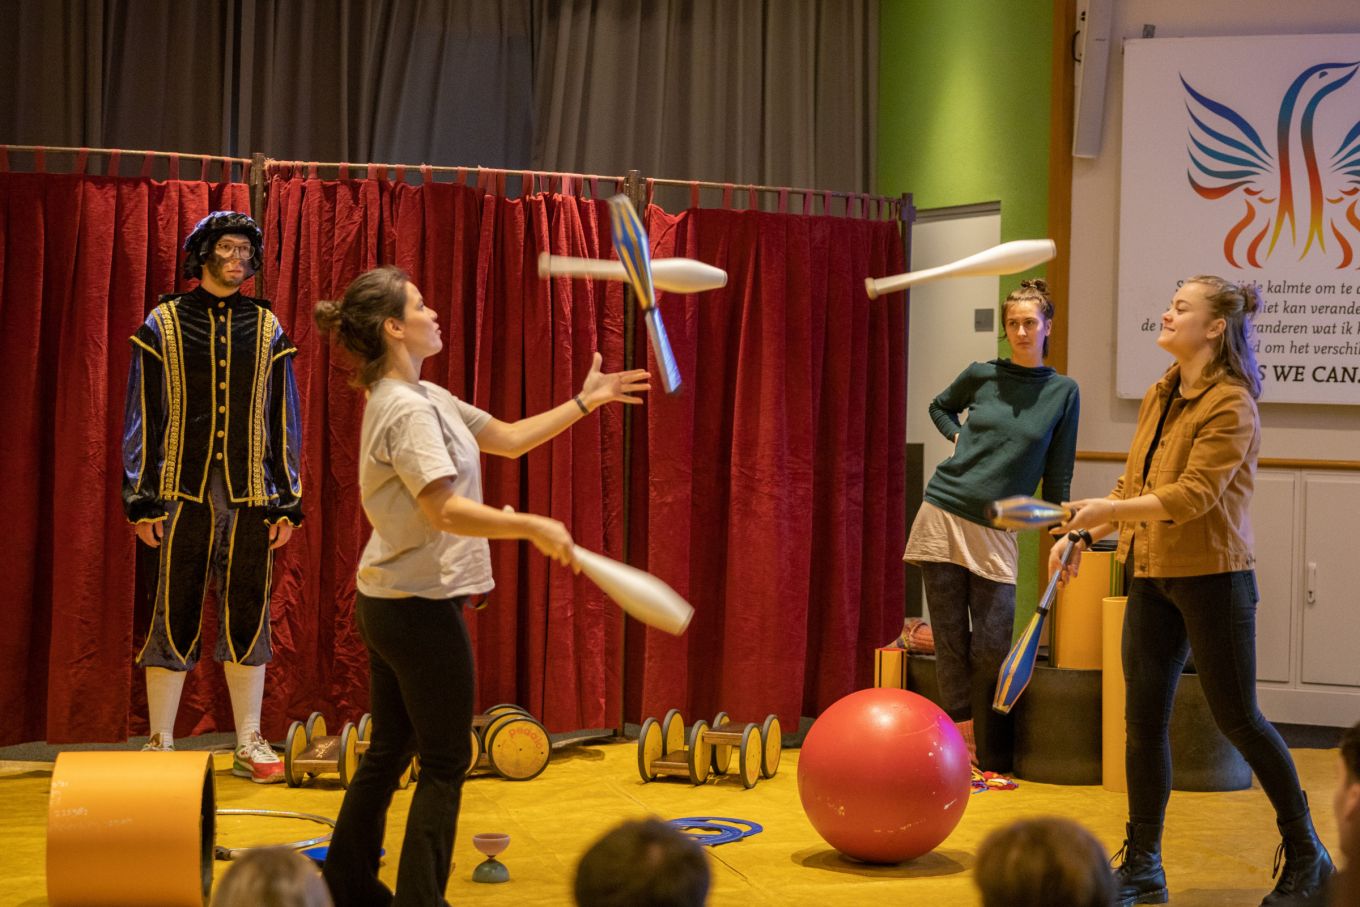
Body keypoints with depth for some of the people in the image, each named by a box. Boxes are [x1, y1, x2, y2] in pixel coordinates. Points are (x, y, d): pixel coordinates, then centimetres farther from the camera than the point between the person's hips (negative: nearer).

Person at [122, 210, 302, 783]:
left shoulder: (267, 328, 10)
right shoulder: (164, 324, 4)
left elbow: (284, 418, 11)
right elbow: (141, 415, 3)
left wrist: (287, 500, 6)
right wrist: (141, 498, -3)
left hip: (251, 497, 2)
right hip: (182, 494, -2)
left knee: (248, 617, 5)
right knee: (174, 616, -1)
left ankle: (249, 744, 12)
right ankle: (160, 744, 8)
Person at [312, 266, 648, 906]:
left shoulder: (426, 398, 13)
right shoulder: (407, 410, -19)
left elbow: (508, 438, 21)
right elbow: (444, 510, -29)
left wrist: (584, 403, 20)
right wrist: (532, 527, -30)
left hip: (385, 605, 10)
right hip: (422, 607, -10)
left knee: (389, 751, 17)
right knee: (445, 763, -1)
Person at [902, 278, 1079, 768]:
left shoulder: (1063, 392, 3)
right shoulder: (981, 376, 4)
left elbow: (1057, 476, 7)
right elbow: (939, 407, 25)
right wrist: (957, 437, 6)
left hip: (996, 531, -1)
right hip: (943, 517, 1)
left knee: (992, 646, -4)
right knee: (950, 640, 1)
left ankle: (994, 757, 11)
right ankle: (962, 742, 8)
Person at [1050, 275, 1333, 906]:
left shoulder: (1230, 405, -13)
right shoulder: (1158, 398, 11)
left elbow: (1193, 494, -22)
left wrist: (1111, 510, -29)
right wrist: (1080, 535, 7)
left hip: (1212, 577, -7)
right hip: (1152, 576, 7)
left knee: (1236, 718, 1)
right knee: (1143, 717, 4)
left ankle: (1306, 856, 17)